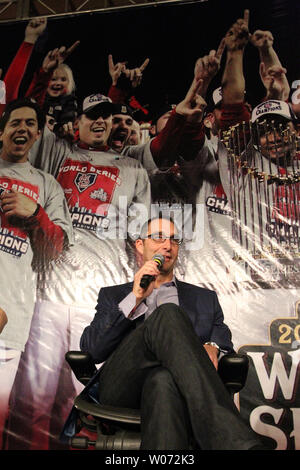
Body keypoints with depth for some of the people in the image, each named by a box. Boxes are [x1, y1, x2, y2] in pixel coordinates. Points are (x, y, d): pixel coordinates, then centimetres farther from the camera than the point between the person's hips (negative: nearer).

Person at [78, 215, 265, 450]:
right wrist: (134, 298, -2)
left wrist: (212, 347, -9)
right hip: (122, 387, 0)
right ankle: (237, 442, -39)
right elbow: (90, 349, 8)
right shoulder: (113, 295, 24)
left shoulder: (205, 298, 28)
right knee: (168, 314, -29)